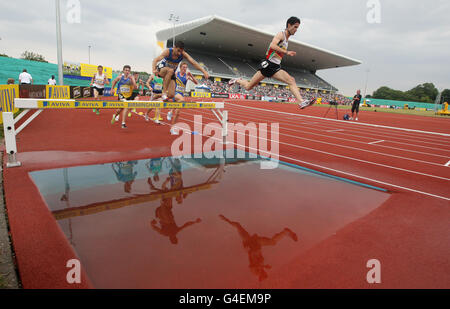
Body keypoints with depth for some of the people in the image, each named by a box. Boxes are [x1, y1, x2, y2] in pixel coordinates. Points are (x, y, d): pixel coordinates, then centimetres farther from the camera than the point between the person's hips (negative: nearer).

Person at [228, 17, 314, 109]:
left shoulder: (287, 39, 20)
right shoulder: (281, 34, -7)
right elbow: (272, 45, -27)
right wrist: (286, 52, -26)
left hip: (276, 68, 8)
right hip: (268, 65, -7)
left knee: (291, 80, -17)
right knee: (248, 87, 2)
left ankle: (301, 101, -28)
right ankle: (237, 80, 32)